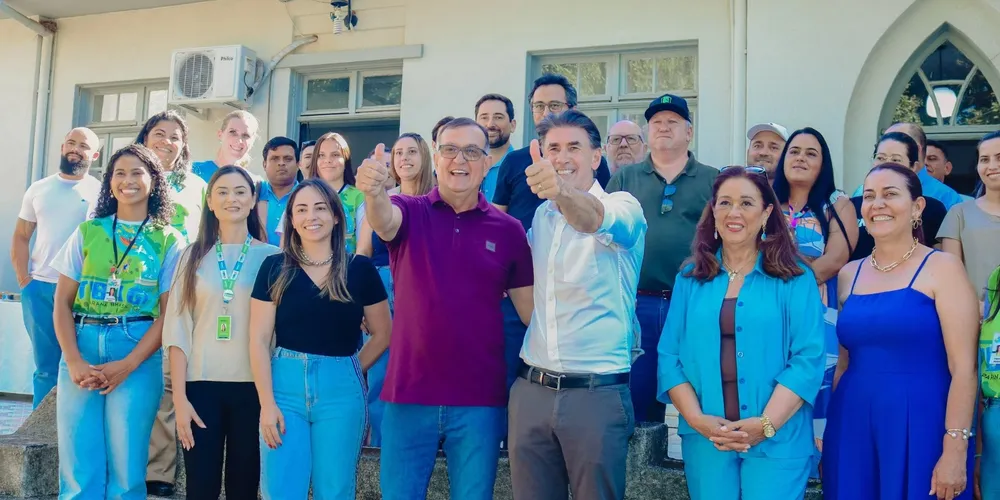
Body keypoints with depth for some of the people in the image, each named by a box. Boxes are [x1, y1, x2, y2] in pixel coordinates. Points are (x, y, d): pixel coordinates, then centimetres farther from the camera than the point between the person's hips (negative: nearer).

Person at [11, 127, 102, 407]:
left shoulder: (101, 192, 2)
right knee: (46, 368, 9)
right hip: (40, 289, 3)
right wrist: (24, 281, 3)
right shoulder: (38, 189, 12)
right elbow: (21, 237, 14)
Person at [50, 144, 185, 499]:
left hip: (138, 354, -2)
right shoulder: (87, 232, 10)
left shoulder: (169, 241, 5)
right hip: (81, 350, 2)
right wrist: (73, 361, -8)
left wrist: (128, 364, -12)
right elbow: (62, 302, 6)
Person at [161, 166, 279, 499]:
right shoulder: (194, 255, 6)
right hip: (201, 386, 1)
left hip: (253, 386, 0)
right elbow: (177, 327, 3)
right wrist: (179, 396, -5)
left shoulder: (272, 257, 4)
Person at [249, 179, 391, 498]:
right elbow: (259, 340, -1)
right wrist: (267, 402, -8)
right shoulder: (275, 268, 1)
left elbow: (382, 334, 9)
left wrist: (350, 370, 4)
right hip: (284, 386, 0)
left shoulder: (360, 269, 1)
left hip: (341, 391, 0)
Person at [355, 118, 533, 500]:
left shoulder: (508, 230, 2)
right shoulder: (410, 214, 0)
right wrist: (374, 192, -45)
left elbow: (529, 306, 5)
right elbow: (383, 220, -23)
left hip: (480, 399, 1)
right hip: (408, 394, 0)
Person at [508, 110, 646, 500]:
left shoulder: (623, 207, -6)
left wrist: (562, 192, -51)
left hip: (598, 393, -4)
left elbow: (596, 219, -31)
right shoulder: (540, 215, 11)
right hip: (531, 390, 5)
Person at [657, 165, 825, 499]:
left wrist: (765, 424, -15)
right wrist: (697, 419, -10)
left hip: (777, 441, -2)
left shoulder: (795, 278, 1)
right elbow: (669, 357, 4)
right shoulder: (690, 278, 8)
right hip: (704, 440, 2)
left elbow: (808, 358, -6)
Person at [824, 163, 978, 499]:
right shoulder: (849, 275, 9)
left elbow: (963, 368, -11)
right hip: (853, 427, 4)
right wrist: (828, 431, 11)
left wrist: (955, 451, -16)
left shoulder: (941, 267, -5)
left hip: (920, 426, -4)